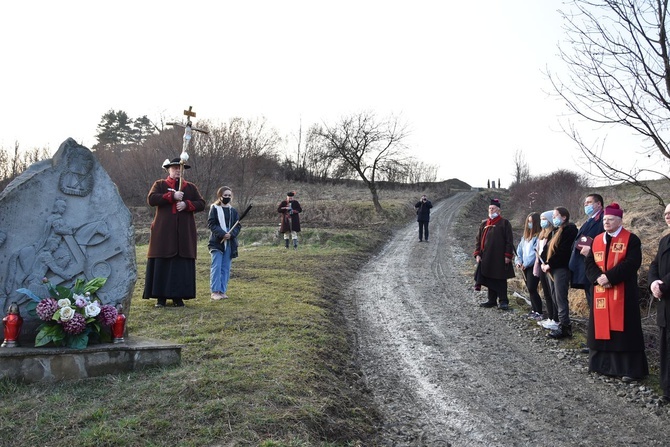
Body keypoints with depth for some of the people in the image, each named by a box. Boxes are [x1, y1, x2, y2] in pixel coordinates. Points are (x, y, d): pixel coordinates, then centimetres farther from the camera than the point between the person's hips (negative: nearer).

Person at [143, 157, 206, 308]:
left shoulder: (191, 187, 15)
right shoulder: (159, 184, 10)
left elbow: (201, 204, 7)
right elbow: (151, 199, -7)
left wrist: (186, 204, -10)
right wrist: (172, 196, -13)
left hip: (184, 233, 2)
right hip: (163, 232, -1)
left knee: (182, 265, -1)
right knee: (162, 264, -3)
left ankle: (178, 297, 6)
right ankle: (161, 297, 5)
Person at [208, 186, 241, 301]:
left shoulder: (233, 211, 12)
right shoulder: (214, 209, 0)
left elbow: (238, 226, 8)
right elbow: (211, 224, -7)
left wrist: (231, 234, -12)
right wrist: (222, 234, -18)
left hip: (230, 243, 4)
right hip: (217, 242, -4)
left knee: (226, 268, 6)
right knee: (216, 266, -7)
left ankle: (222, 291, 12)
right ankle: (215, 291, -3)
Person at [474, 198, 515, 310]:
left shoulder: (504, 223, -2)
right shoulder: (484, 224, 13)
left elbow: (509, 241, -5)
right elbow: (478, 239, 14)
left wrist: (508, 255, -11)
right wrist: (477, 254, 5)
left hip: (500, 258, -5)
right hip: (486, 258, 5)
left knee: (500, 280, -1)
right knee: (489, 279, 11)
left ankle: (503, 301, 7)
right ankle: (492, 300, 21)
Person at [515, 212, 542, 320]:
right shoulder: (526, 235, 15)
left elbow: (536, 252, -18)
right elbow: (520, 249, 15)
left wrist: (526, 263, -15)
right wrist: (519, 261, 2)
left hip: (533, 266, -8)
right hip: (525, 266, 8)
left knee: (532, 289, -9)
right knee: (530, 289, 12)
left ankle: (539, 313, -1)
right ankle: (534, 310, 20)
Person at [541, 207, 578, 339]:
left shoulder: (569, 229, -9)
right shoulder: (556, 230, 21)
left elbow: (563, 251, -18)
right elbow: (548, 248, 19)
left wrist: (550, 264, -15)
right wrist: (544, 262, 4)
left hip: (561, 268, -10)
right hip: (552, 268, 10)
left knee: (561, 298, -9)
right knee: (555, 298, 10)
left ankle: (564, 327, -6)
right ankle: (562, 323, 16)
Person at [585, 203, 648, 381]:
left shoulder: (631, 239, -5)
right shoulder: (597, 240, 12)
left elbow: (632, 263, -16)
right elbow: (589, 262, 6)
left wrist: (609, 277, -21)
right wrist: (597, 277, -13)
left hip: (623, 293, -5)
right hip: (600, 292, 5)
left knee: (623, 329, -3)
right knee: (602, 327, 9)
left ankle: (629, 368, 4)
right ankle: (603, 364, 20)